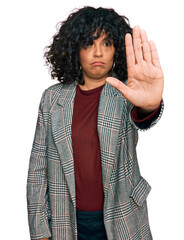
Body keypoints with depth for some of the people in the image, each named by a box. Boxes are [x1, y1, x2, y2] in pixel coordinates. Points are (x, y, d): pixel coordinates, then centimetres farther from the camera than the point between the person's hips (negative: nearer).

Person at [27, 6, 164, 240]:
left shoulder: (126, 93, -6)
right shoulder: (52, 98, -3)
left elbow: (141, 119, -29)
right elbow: (38, 168, -1)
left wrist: (149, 105, -53)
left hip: (121, 221, 0)